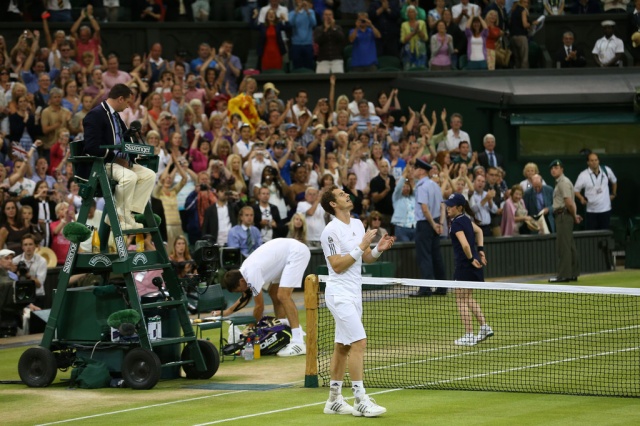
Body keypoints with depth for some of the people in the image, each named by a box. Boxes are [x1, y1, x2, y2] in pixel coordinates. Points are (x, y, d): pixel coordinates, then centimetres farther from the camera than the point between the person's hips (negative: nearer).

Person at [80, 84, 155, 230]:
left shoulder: (115, 116, 16)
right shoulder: (95, 115, -13)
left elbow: (122, 142, 23)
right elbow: (92, 147, -23)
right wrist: (116, 156, -21)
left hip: (117, 161, 10)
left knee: (149, 175, -5)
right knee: (129, 176, -33)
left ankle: (130, 214, -10)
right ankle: (118, 217, -22)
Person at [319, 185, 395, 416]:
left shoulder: (358, 224, 11)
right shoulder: (331, 231, -14)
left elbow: (366, 258, 15)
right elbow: (337, 265, -18)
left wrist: (379, 249, -5)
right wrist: (361, 247, -20)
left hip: (354, 294, 8)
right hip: (340, 295, -8)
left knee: (342, 346, 10)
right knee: (358, 342, -15)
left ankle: (334, 400, 15)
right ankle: (361, 400, -14)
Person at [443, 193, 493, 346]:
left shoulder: (457, 223, -18)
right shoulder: (465, 219, 10)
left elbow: (465, 245, -29)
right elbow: (478, 231, 27)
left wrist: (471, 259, -15)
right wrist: (480, 250, 20)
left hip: (464, 265, -9)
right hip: (473, 263, 9)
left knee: (461, 300, 0)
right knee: (469, 299, 20)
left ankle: (469, 336, 0)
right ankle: (484, 327, 19)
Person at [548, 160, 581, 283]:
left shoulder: (563, 182, -12)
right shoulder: (560, 182, 20)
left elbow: (569, 203, -19)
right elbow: (570, 203, 22)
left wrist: (574, 216, -6)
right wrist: (574, 215, 10)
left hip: (563, 216, -10)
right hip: (563, 216, 10)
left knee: (563, 246, -10)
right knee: (570, 246, 10)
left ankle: (563, 275, -12)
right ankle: (573, 274, 13)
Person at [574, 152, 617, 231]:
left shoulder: (606, 171, -1)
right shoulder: (583, 175, -9)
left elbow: (614, 181, 19)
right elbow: (576, 190, -1)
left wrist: (614, 194, 18)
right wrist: (581, 198, -18)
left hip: (605, 209, 2)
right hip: (591, 211, -2)